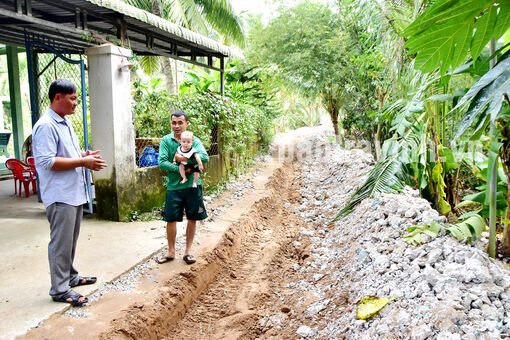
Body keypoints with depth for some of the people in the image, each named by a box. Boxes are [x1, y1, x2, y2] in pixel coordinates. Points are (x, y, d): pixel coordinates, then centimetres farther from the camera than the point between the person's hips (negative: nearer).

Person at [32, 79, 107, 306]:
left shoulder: (65, 123, 15)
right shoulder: (46, 126, -16)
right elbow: (47, 161, -24)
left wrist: (84, 155, 6)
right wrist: (82, 162, -21)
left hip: (75, 193, 10)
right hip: (60, 196, -10)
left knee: (70, 241, 19)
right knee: (61, 243, -2)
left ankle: (70, 277, 33)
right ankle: (60, 289, 9)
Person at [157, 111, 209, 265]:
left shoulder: (194, 140, 2)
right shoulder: (166, 140, 0)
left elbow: (205, 158, -13)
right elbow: (162, 162, -10)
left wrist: (184, 158, -20)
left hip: (193, 185, 1)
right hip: (173, 186, -1)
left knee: (192, 218, 8)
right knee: (171, 219, 5)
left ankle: (188, 250, 25)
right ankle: (171, 251, 24)